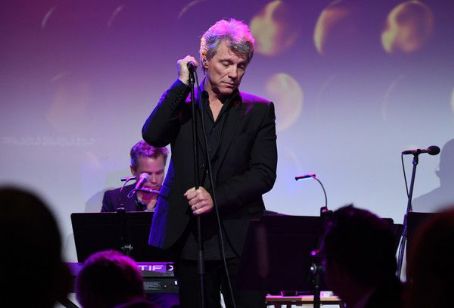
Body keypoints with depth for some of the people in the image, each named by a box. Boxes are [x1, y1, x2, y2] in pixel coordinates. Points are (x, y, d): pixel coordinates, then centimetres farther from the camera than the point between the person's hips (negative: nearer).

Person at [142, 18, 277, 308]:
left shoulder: (259, 111, 5)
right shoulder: (182, 103, 8)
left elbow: (265, 174, -2)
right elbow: (152, 135, -11)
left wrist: (216, 197, -15)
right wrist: (183, 83, -9)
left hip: (240, 240, -1)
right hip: (189, 238, 1)